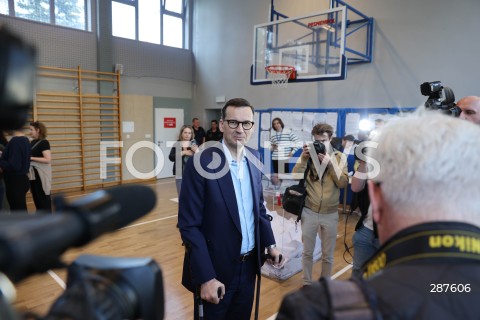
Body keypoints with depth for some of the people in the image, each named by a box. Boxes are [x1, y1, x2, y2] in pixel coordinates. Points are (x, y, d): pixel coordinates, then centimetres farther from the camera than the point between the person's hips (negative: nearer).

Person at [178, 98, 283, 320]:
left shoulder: (254, 158, 0)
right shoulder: (201, 163, -19)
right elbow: (189, 225, -18)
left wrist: (270, 243, 7)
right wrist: (205, 277, -20)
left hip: (248, 265, 6)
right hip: (216, 269, -5)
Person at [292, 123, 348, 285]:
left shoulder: (339, 157, 0)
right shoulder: (307, 155, -1)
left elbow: (343, 183, -10)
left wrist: (331, 163, -19)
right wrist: (303, 158, -21)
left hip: (330, 213, 0)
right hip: (309, 212, 0)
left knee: (327, 255, 14)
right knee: (307, 252, 14)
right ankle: (307, 283, 33)